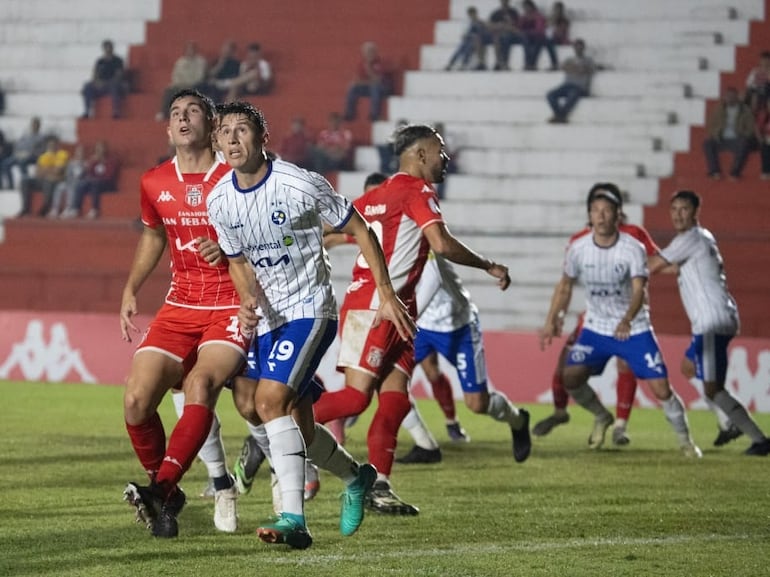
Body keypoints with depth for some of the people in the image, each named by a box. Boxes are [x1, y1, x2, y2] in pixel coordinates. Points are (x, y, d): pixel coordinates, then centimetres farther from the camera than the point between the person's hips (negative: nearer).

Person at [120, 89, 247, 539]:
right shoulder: (155, 184, 7)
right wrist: (131, 290, 18)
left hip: (233, 308, -5)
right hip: (180, 307, 5)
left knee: (200, 384, -31)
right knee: (136, 400, -11)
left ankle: (161, 489, -37)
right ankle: (168, 498, 7)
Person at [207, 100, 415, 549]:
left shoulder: (301, 185, -18)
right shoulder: (219, 202, -1)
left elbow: (360, 231, -8)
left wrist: (387, 294, -9)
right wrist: (248, 301, -9)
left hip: (309, 308, -7)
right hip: (267, 316, 7)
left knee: (271, 401, -23)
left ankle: (294, 519, -25)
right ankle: (357, 478, 37)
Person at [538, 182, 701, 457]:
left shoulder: (633, 248, -17)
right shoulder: (578, 248, -8)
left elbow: (639, 290, -29)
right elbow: (565, 285, 10)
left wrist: (627, 320, -47)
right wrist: (551, 321, 8)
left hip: (634, 330, -3)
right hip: (596, 330, 3)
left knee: (661, 389, -10)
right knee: (570, 377, -16)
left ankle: (684, 439, 16)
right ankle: (601, 417, 15)